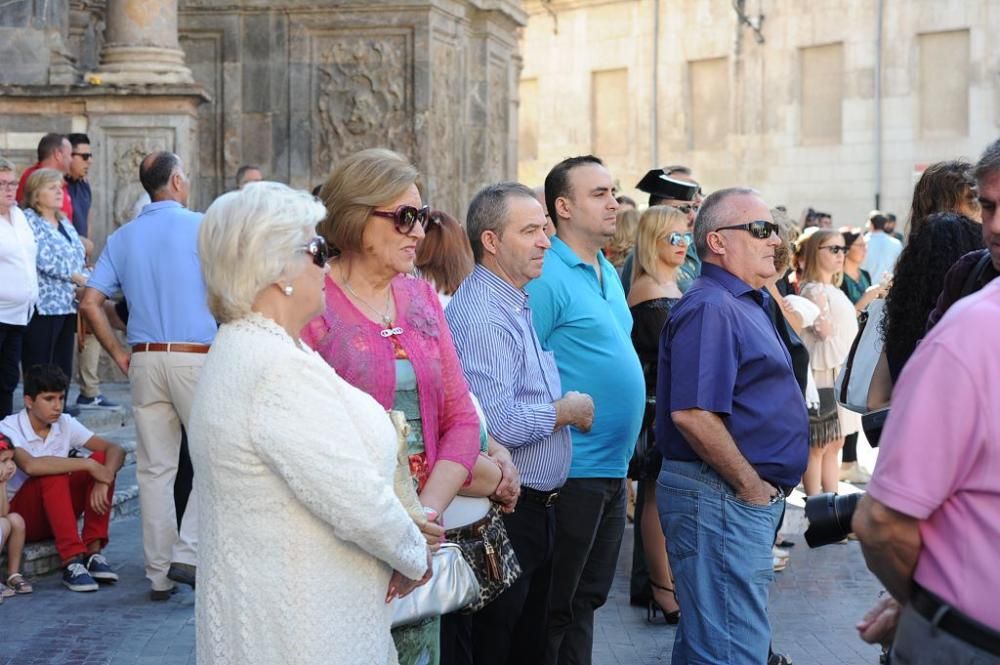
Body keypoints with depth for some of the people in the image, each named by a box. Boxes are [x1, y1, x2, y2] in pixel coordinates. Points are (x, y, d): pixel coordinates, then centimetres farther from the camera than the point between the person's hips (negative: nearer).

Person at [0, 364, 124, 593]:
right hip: (19, 516, -5)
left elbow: (115, 450, -7)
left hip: (58, 514, 5)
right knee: (52, 473, -33)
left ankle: (93, 552, -19)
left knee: (102, 458, -14)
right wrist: (88, 465, -34)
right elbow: (30, 465, -38)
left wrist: (104, 480, -28)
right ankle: (71, 563, -36)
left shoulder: (65, 424, -1)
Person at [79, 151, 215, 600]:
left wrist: (119, 354, 11)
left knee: (154, 469, 8)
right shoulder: (200, 227, -5)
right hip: (196, 357, -5)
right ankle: (188, 554, -6)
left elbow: (90, 303, 5)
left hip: (144, 359, 5)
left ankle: (159, 575, 13)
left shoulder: (123, 238, 9)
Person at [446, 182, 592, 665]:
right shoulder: (482, 316, -20)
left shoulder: (517, 306, 14)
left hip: (536, 510, 10)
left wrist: (568, 408, 10)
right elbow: (497, 424, -29)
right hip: (505, 512, -10)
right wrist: (567, 411, -14)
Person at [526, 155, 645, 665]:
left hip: (613, 469, 9)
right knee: (554, 607, 2)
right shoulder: (547, 277, -15)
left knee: (587, 598, 17)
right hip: (573, 471, -9)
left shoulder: (608, 273, 14)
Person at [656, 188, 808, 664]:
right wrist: (752, 487, -17)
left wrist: (765, 489, 16)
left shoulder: (745, 304, 17)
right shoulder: (711, 307, -16)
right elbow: (692, 414, -25)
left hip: (749, 495, 11)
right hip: (722, 497, -11)